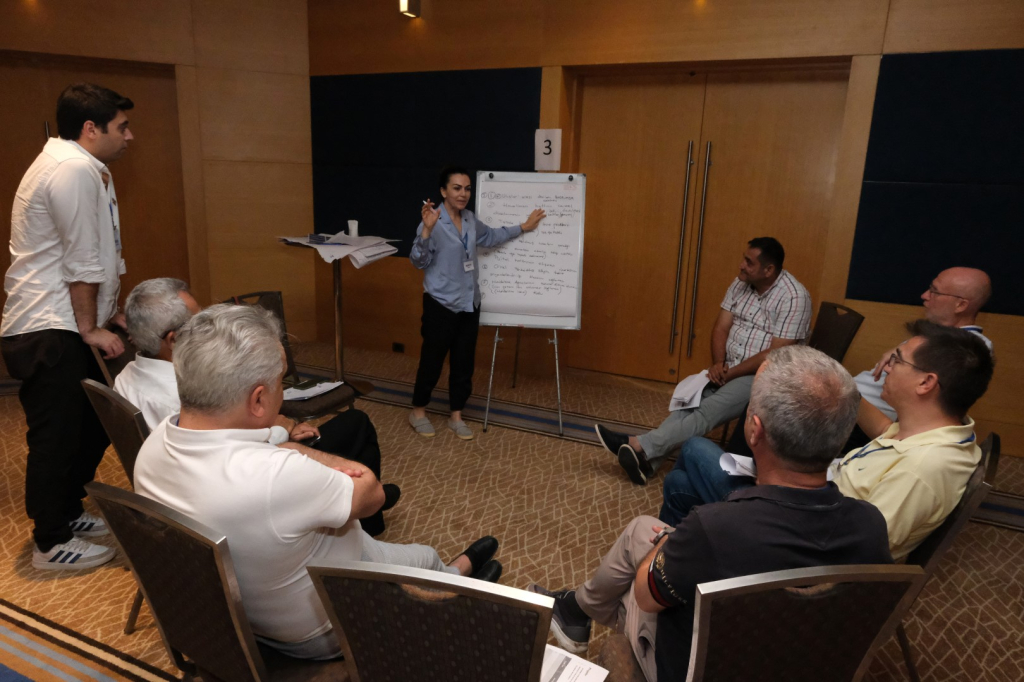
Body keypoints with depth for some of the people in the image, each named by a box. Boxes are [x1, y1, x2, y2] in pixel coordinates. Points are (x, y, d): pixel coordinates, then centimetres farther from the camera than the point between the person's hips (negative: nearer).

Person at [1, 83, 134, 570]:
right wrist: (90, 329, -12)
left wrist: (107, 314, 18)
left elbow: (94, 257, 21)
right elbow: (82, 262, -18)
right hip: (48, 332, -11)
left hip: (57, 327, 11)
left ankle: (68, 512, 33)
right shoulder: (73, 169, -17)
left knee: (94, 421, 17)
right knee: (57, 436, -2)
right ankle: (51, 543, 12)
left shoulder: (84, 168, 18)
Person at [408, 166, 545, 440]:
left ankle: (456, 416, 25)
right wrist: (426, 229, -34)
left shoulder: (470, 220, 6)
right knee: (432, 361, 5)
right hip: (441, 304, -7)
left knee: (464, 363, 11)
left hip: (469, 304, 7)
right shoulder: (434, 221, -16)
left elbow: (490, 236, 24)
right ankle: (418, 411, 26)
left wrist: (522, 227, 25)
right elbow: (419, 261, -20)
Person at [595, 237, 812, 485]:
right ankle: (646, 460, -28)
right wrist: (718, 364, -13)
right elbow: (721, 329, 5)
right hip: (728, 369, 7)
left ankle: (638, 445, -34)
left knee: (708, 412, -28)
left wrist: (730, 374, -17)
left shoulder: (794, 297, -17)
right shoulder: (741, 284, 5)